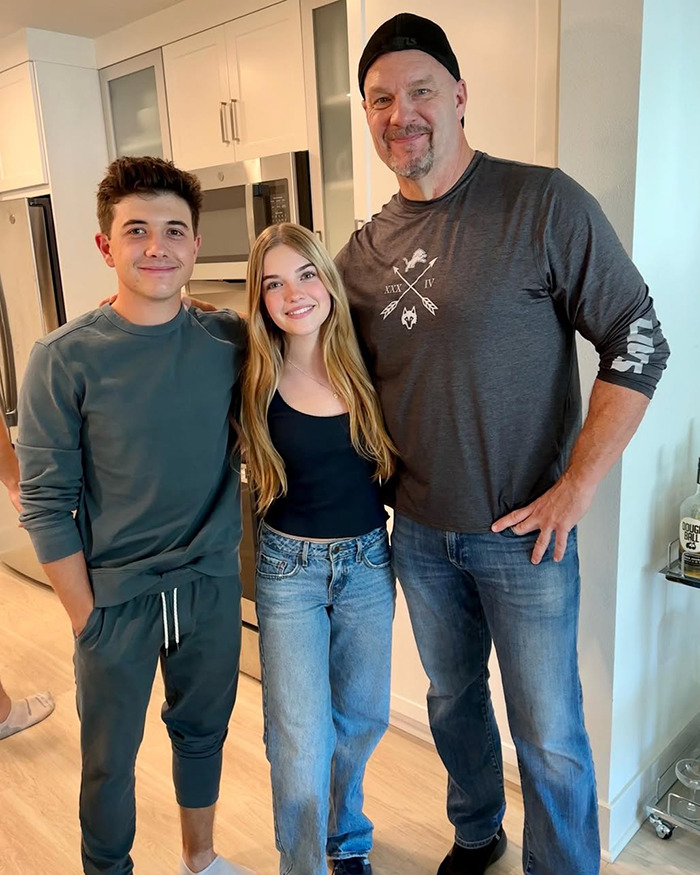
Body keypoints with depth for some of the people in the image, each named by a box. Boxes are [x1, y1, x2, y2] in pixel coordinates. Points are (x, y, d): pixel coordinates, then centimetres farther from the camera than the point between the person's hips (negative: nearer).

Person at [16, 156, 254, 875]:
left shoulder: (231, 342, -5)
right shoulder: (64, 359, -13)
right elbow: (45, 500, -10)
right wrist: (85, 614, -9)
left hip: (213, 584, 3)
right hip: (117, 596, -3)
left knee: (203, 733, 22)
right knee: (109, 761, 13)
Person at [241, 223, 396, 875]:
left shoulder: (364, 365, -5)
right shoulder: (255, 378, -10)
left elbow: (391, 459, 5)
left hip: (368, 560, 3)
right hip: (289, 566, -2)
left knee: (362, 717, 19)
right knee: (301, 742, -1)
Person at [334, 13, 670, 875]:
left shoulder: (544, 205, -12)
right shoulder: (366, 247, 3)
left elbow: (638, 344, -12)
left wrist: (576, 487, -15)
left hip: (523, 533, -5)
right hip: (419, 530, 5)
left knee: (548, 735, 7)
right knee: (452, 697, 23)